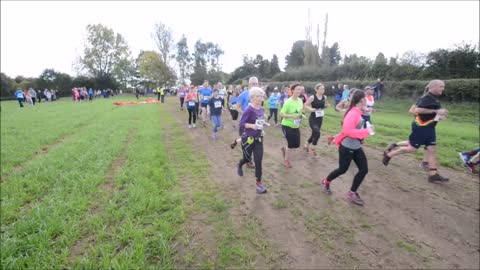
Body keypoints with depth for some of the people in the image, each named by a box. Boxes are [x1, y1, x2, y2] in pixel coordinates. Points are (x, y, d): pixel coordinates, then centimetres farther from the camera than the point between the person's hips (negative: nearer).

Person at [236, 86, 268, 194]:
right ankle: (239, 165, 52)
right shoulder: (248, 109, -19)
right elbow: (242, 123, -22)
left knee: (258, 161, 1)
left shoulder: (261, 109, 2)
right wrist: (252, 126, -35)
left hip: (258, 138, 5)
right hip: (248, 139, -5)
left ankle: (259, 183, 9)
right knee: (247, 159, 15)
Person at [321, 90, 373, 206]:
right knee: (342, 169, 8)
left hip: (356, 147, 9)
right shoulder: (353, 113, -23)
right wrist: (366, 131, -27)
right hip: (347, 147, -9)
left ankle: (352, 193, 18)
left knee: (364, 170, 5)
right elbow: (347, 130, -31)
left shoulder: (357, 112, 6)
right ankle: (326, 182, 34)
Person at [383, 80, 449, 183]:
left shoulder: (434, 98, 14)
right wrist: (436, 111, -25)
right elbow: (417, 110, -29)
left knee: (432, 150, 6)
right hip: (420, 127, -9)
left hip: (429, 127, 9)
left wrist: (438, 116, 10)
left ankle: (433, 174, 9)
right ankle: (388, 154, 15)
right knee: (412, 148, -1)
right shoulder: (427, 97, -16)